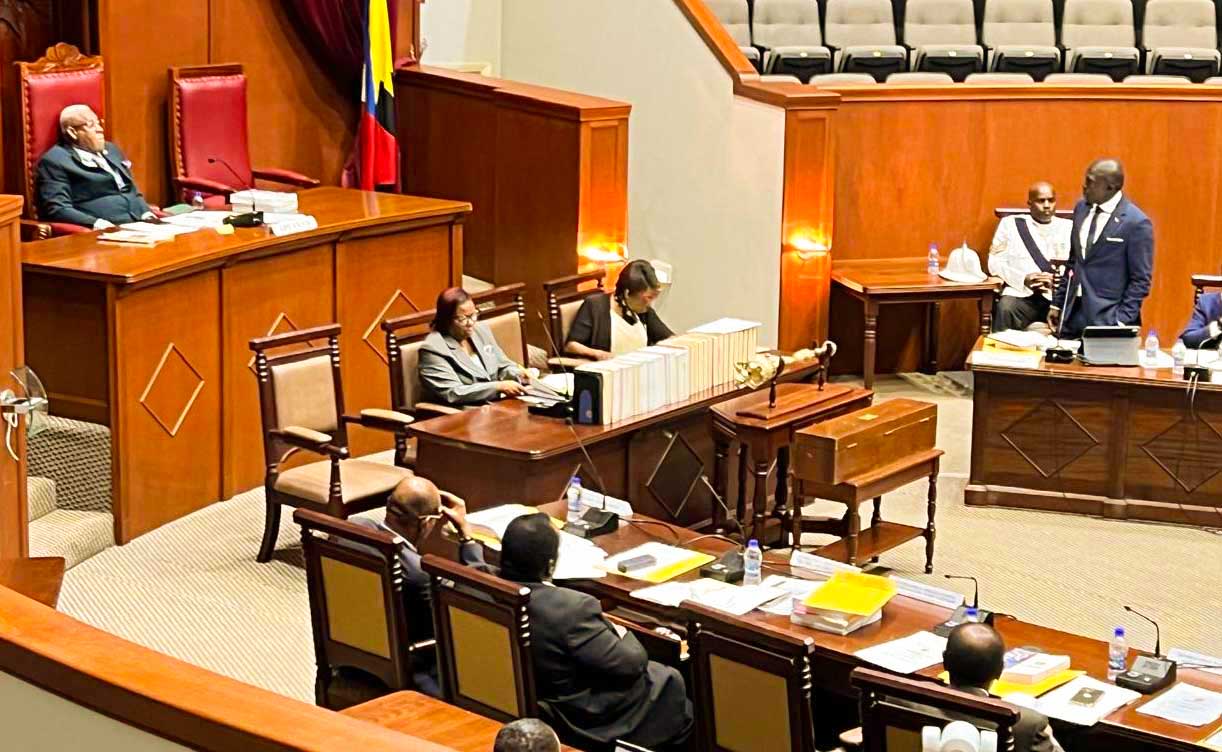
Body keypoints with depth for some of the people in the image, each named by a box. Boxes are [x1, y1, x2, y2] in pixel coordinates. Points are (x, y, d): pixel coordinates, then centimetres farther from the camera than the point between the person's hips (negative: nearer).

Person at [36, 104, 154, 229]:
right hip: (103, 232, -6)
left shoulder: (111, 150, 21)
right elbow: (57, 209, -9)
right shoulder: (54, 161, -1)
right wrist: (95, 223, -22)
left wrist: (146, 214, 8)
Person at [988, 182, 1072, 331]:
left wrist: (1057, 280, -13)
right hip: (1020, 293, 0)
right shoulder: (1010, 223, 14)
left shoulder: (1069, 227, 16)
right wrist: (1023, 279, -9)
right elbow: (995, 262, 7)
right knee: (1005, 309, -33)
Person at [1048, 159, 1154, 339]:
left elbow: (1140, 281, -10)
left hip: (1107, 319, -6)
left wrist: (1122, 322, -14)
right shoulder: (1081, 208, 9)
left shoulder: (1136, 222, -12)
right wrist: (1057, 303, 15)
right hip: (1072, 314, 6)